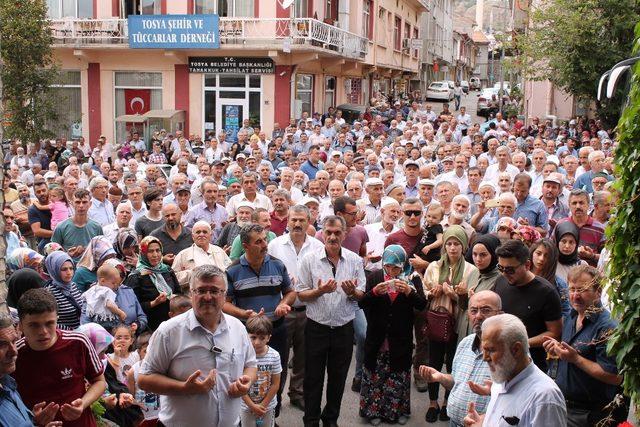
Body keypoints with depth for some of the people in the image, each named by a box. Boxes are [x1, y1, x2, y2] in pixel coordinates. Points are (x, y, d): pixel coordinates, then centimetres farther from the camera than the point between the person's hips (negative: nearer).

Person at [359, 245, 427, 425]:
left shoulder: (412, 278, -1)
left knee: (400, 376, 10)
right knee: (375, 376, 8)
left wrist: (409, 292, -26)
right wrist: (375, 292, -25)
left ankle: (399, 410, 28)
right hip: (377, 339, 0)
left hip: (400, 340, 0)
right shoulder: (374, 277, -1)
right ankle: (374, 410, 25)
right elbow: (362, 304, -6)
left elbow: (422, 305, -8)